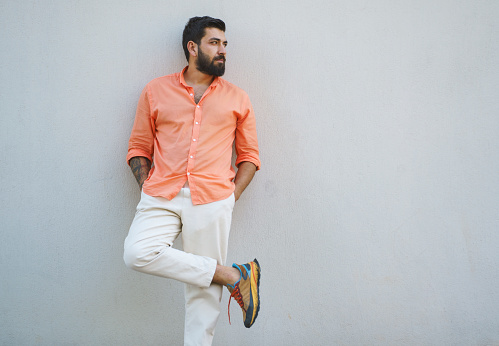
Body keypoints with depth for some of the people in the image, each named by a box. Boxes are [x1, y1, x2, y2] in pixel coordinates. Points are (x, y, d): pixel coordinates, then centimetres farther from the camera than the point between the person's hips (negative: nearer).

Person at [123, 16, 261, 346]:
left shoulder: (237, 98, 14)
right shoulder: (156, 90, 13)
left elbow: (249, 156, 16)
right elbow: (139, 148, 15)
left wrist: (232, 195, 1)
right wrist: (148, 189, 0)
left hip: (212, 200, 0)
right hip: (161, 197, 1)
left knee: (205, 290, -3)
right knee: (138, 253, -24)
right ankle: (234, 275, -12)